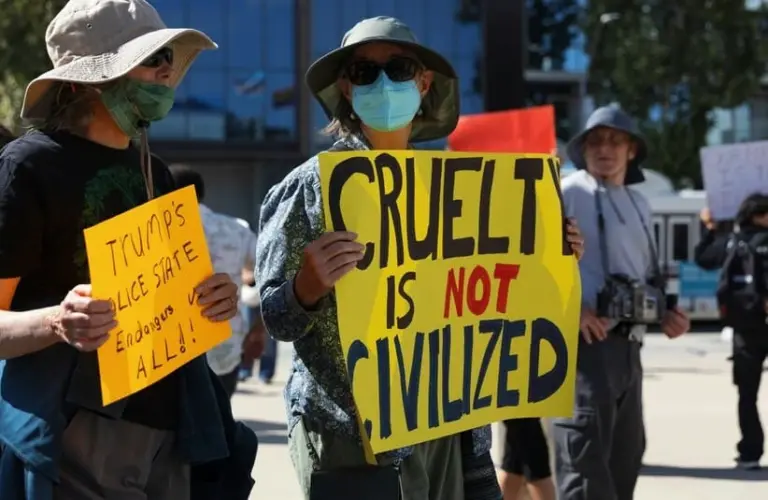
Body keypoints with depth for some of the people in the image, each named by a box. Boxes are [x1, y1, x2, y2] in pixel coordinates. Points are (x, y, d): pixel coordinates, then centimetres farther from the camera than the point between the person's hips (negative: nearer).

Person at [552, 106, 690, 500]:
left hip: (627, 345, 9)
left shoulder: (639, 205, 20)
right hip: (583, 341, -9)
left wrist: (664, 311, 10)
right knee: (584, 455, -14)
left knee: (625, 453, 15)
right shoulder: (566, 195, -5)